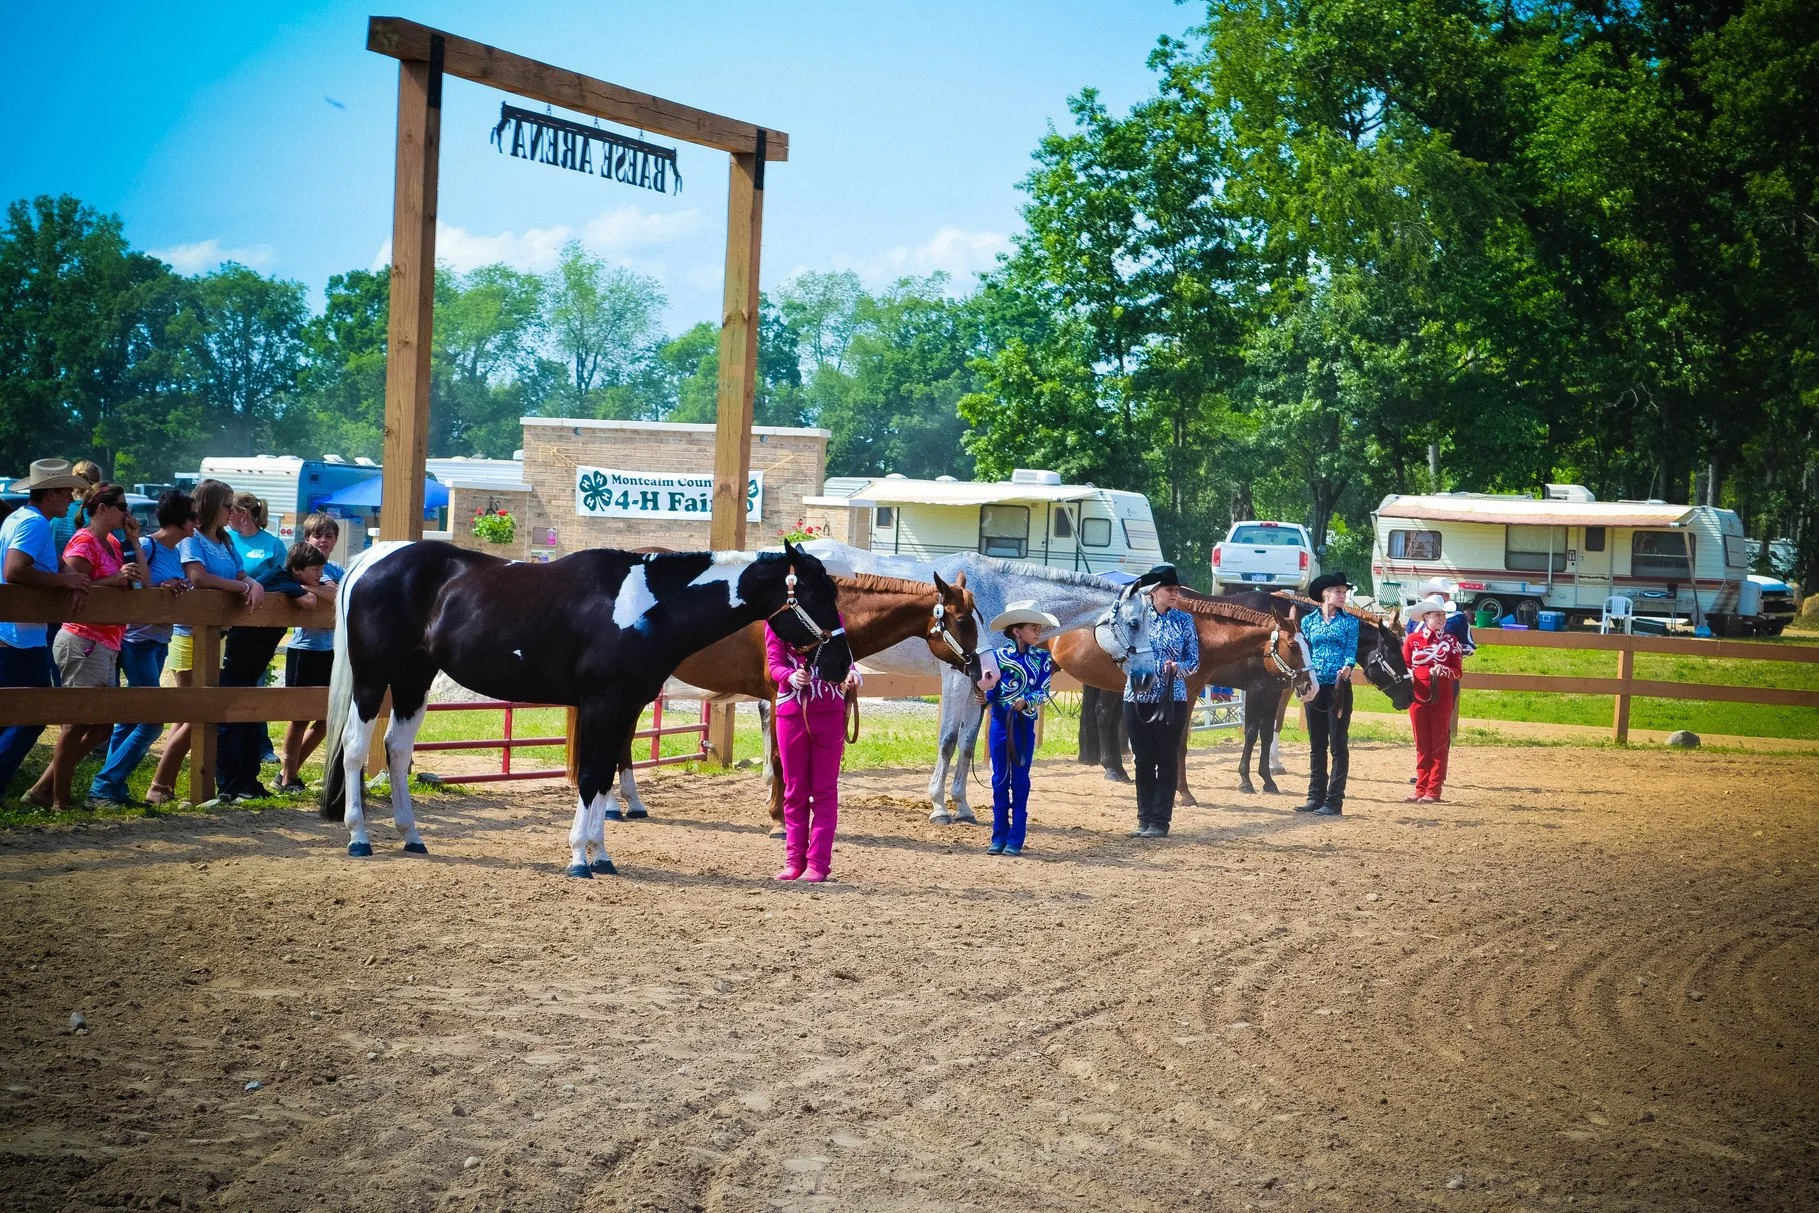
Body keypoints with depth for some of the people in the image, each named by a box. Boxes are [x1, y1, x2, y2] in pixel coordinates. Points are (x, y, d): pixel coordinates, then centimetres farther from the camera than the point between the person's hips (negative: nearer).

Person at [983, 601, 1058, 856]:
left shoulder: (1042, 658, 2)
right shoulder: (999, 655, 0)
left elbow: (1043, 692, -4)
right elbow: (993, 688, 1)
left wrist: (1026, 702, -22)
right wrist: (984, 696, -20)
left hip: (1025, 724, 0)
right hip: (1000, 722, 0)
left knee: (1020, 780, 3)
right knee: (1000, 779, 5)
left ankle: (1015, 840, 7)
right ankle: (999, 837, 12)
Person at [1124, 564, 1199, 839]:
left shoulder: (1183, 620, 3)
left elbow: (1194, 661, 2)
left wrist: (1178, 667, -18)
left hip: (1172, 699, -1)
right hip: (1138, 697, 1)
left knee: (1166, 761, 1)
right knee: (1143, 760, 6)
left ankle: (1160, 821, 4)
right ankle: (1144, 819, 14)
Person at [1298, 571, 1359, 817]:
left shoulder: (1349, 622, 3)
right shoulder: (1309, 621, 9)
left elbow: (1351, 651, -4)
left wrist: (1347, 669, -24)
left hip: (1339, 687, -3)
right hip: (1314, 687, 3)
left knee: (1338, 745, -2)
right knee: (1316, 745, 10)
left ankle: (1334, 801, -1)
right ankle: (1315, 797, 16)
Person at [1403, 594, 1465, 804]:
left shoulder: (1451, 641, 3)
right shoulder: (1412, 639, 4)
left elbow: (1458, 671, 1)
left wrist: (1443, 671, -18)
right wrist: (1410, 676, -13)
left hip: (1442, 697, -1)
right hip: (1418, 695, 1)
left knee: (1439, 742, 1)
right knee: (1422, 743, 6)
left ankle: (1434, 789, 3)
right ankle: (1421, 787, 11)